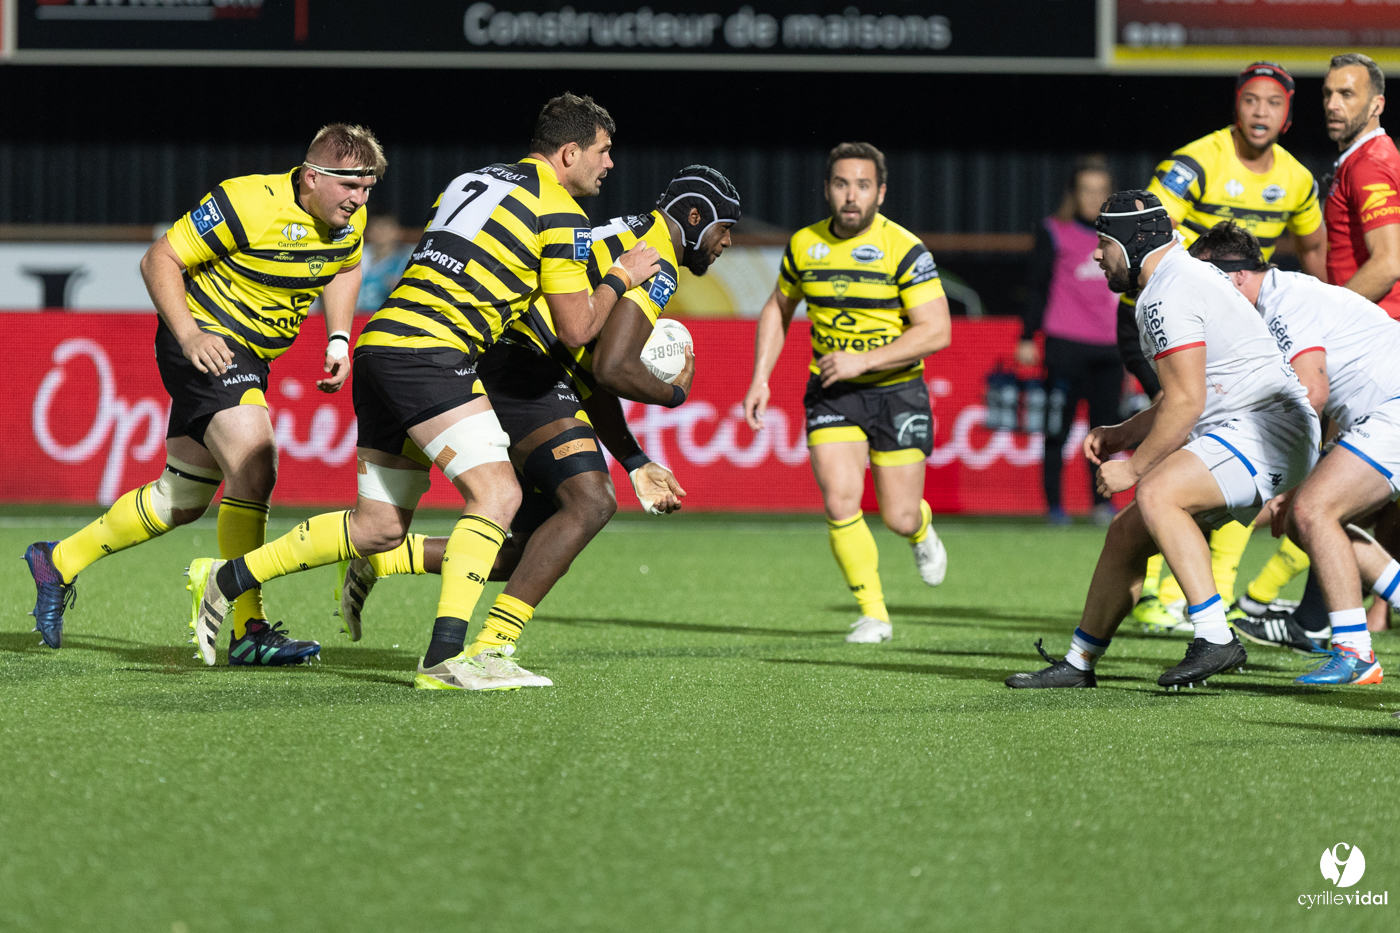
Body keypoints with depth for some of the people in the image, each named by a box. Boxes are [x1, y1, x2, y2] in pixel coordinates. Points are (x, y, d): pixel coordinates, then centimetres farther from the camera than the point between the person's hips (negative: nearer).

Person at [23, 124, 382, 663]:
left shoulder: (349, 218, -3)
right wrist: (190, 335, -28)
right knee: (255, 466, -23)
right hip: (206, 344, -9)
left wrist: (338, 340, 5)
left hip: (250, 357, 9)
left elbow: (345, 269, 20)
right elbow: (159, 261, -18)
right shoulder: (249, 204, -24)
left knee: (183, 499, 15)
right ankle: (248, 630, -18)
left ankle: (59, 562, 32)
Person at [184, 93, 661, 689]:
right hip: (429, 354, -9)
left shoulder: (473, 181, 22)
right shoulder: (560, 215, -2)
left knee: (379, 528, 14)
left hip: (380, 344, 9)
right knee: (497, 493, -14)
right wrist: (621, 277, 14)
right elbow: (577, 330, -1)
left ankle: (227, 579, 22)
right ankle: (446, 657, -24)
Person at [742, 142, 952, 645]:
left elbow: (937, 331, -18)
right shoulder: (804, 245, 0)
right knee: (841, 504, -15)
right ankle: (873, 615, 1)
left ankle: (922, 528, 39)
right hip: (831, 394, 2)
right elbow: (777, 310, 17)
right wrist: (760, 378, 7)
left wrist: (864, 359, -24)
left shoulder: (904, 249, -14)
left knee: (899, 517, 0)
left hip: (896, 391, -2)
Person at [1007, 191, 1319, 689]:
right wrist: (1121, 434, 20)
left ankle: (1216, 638, -32)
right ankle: (1079, 663, 26)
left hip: (1265, 430, -11)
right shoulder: (1191, 275, 20)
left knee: (1157, 495, -32)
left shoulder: (1167, 296, -14)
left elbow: (1185, 403, -20)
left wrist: (1134, 467, -10)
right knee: (1127, 532, 14)